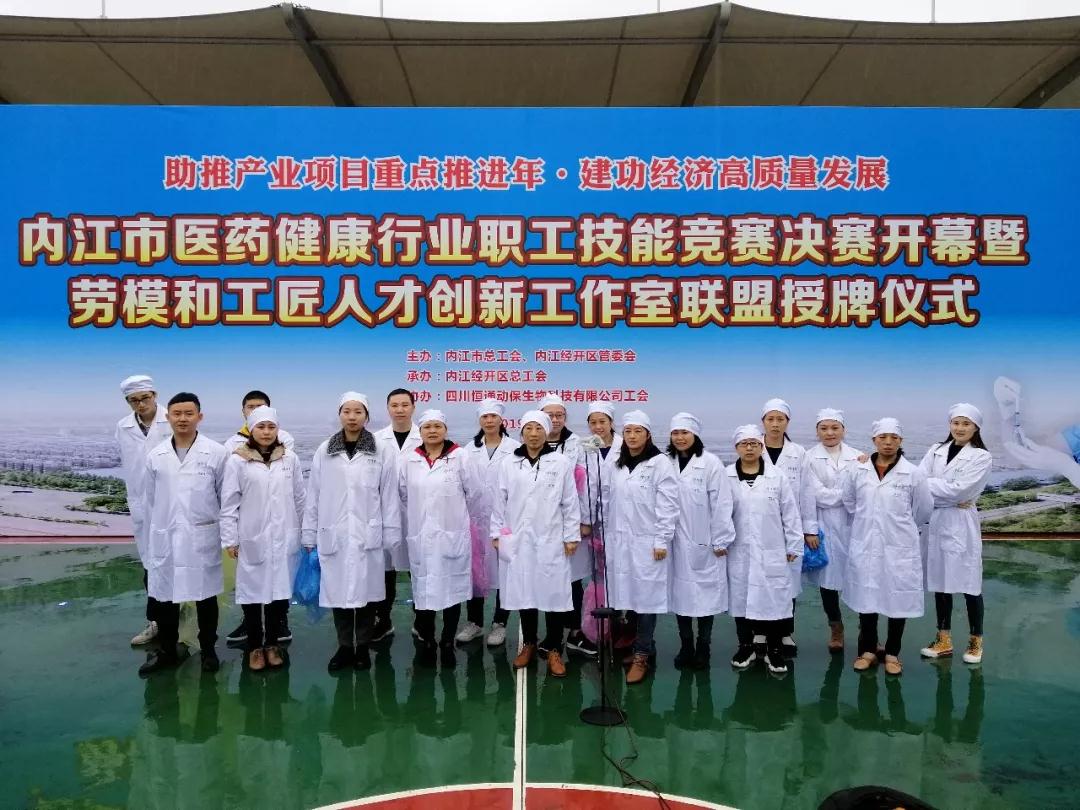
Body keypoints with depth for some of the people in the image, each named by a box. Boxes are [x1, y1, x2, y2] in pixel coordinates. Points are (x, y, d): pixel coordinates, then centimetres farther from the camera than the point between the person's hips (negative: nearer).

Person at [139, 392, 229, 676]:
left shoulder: (216, 453, -6)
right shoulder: (155, 456, 3)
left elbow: (226, 497, 0)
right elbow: (150, 500, 9)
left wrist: (226, 534, 2)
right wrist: (154, 535, 10)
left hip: (203, 537, -2)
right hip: (165, 538, 2)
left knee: (205, 596, 9)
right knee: (165, 596, 11)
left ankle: (208, 650, 25)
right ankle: (167, 650, 28)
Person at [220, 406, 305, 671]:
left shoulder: (290, 458, 3)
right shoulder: (238, 460, -4)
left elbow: (300, 498, 9)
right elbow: (229, 502, -1)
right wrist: (230, 538, -3)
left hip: (284, 538, 2)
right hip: (252, 539, -2)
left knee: (280, 589, 7)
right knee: (253, 590, 6)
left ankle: (273, 642, 24)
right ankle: (255, 646, 22)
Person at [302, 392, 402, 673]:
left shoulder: (382, 452, -2)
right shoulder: (324, 452, 2)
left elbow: (389, 497, -1)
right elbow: (313, 496, 5)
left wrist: (390, 536, -2)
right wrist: (309, 535, 4)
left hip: (367, 536, -1)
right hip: (333, 536, 1)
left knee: (365, 592, 7)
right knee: (337, 591, 7)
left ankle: (363, 647, 24)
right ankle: (344, 647, 24)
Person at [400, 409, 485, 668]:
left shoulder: (460, 457, -4)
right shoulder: (410, 461, 5)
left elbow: (475, 493, 1)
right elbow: (404, 493, 15)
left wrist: (460, 517, 11)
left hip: (452, 536, -2)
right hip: (420, 537, 2)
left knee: (451, 590, 4)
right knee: (423, 590, 7)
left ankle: (447, 643, 19)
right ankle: (427, 643, 23)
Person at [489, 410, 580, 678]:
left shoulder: (562, 463, 0)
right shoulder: (508, 464, 5)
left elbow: (570, 503, 1)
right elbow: (499, 501, 8)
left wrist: (571, 536, -2)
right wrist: (496, 532, 5)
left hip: (550, 540, -2)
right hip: (518, 540, 2)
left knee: (553, 593, 1)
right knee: (523, 591, 9)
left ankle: (554, 650, 14)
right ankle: (528, 644, 26)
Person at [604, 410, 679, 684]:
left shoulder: (660, 463, -6)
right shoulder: (617, 465, 11)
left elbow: (668, 505, -10)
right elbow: (609, 502, 14)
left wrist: (662, 541, -13)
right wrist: (608, 537, 10)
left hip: (648, 542, -5)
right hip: (620, 541, 5)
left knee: (646, 596, -1)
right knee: (629, 595, 8)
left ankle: (641, 655, 8)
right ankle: (645, 646, 24)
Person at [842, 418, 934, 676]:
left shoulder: (913, 473, -7)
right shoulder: (857, 471, -2)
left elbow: (924, 509, 5)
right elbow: (850, 502, 13)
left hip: (900, 548, -1)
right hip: (865, 546, 2)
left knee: (898, 600, 7)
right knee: (866, 598, 10)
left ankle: (892, 653, 24)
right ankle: (868, 650, 26)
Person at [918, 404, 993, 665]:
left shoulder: (981, 457, -3)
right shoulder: (935, 451, 9)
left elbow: (959, 489, -13)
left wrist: (928, 484, -8)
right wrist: (946, 496, -17)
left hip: (960, 525, -4)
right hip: (934, 522, 4)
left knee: (969, 584, 3)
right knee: (940, 582, 11)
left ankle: (975, 641, 20)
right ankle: (944, 640, 22)